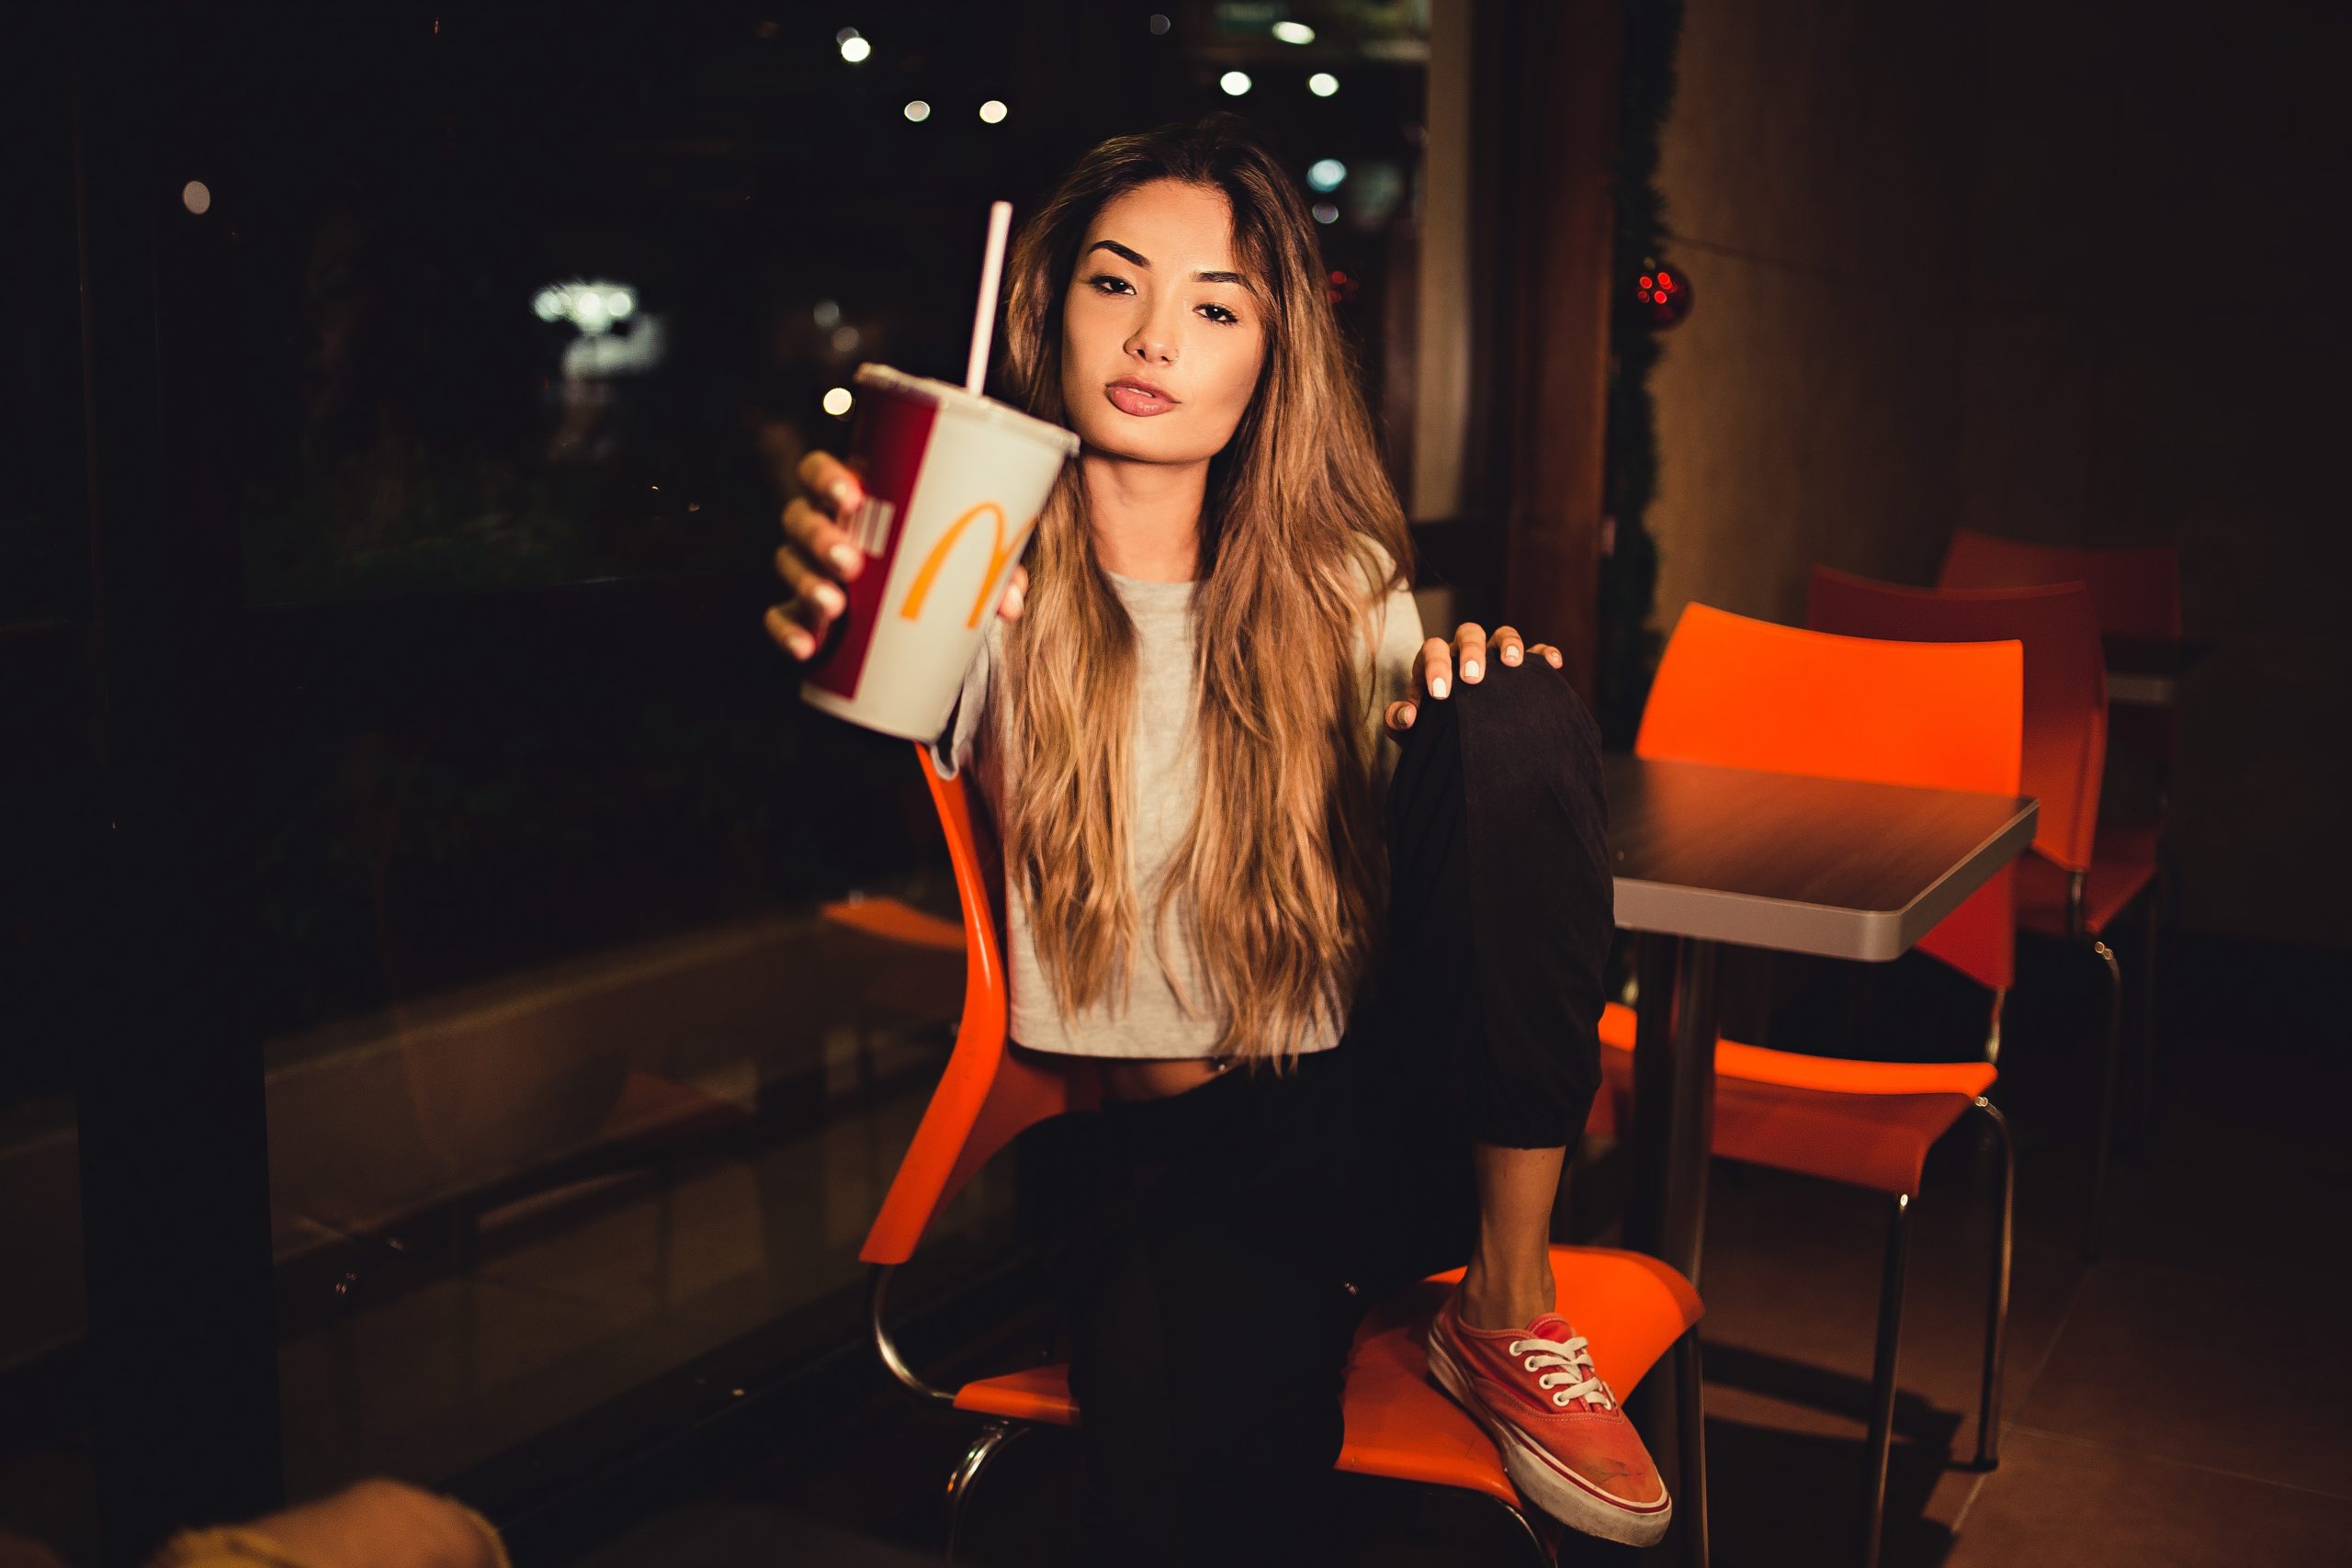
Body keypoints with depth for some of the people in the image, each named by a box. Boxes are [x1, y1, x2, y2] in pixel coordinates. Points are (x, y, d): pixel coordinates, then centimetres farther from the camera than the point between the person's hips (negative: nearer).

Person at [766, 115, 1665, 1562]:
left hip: (1402, 1106, 4)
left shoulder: (1337, 579, 6)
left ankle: (1513, 1310, -11)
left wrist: (1486, 699, -11)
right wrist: (833, 637, -47)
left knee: (1513, 710, -22)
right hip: (1171, 1160, -4)